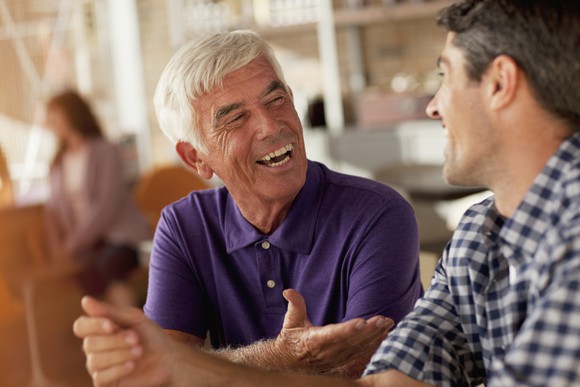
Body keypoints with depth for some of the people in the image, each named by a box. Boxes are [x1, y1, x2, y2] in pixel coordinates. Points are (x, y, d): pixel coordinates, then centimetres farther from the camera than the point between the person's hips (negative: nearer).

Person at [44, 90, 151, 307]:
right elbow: (54, 208, 14)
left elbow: (107, 206, -11)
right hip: (87, 245, 4)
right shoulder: (58, 163, 19)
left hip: (123, 238, -4)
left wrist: (72, 245, -13)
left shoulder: (104, 151, -2)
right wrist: (57, 245, -4)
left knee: (91, 275, -37)